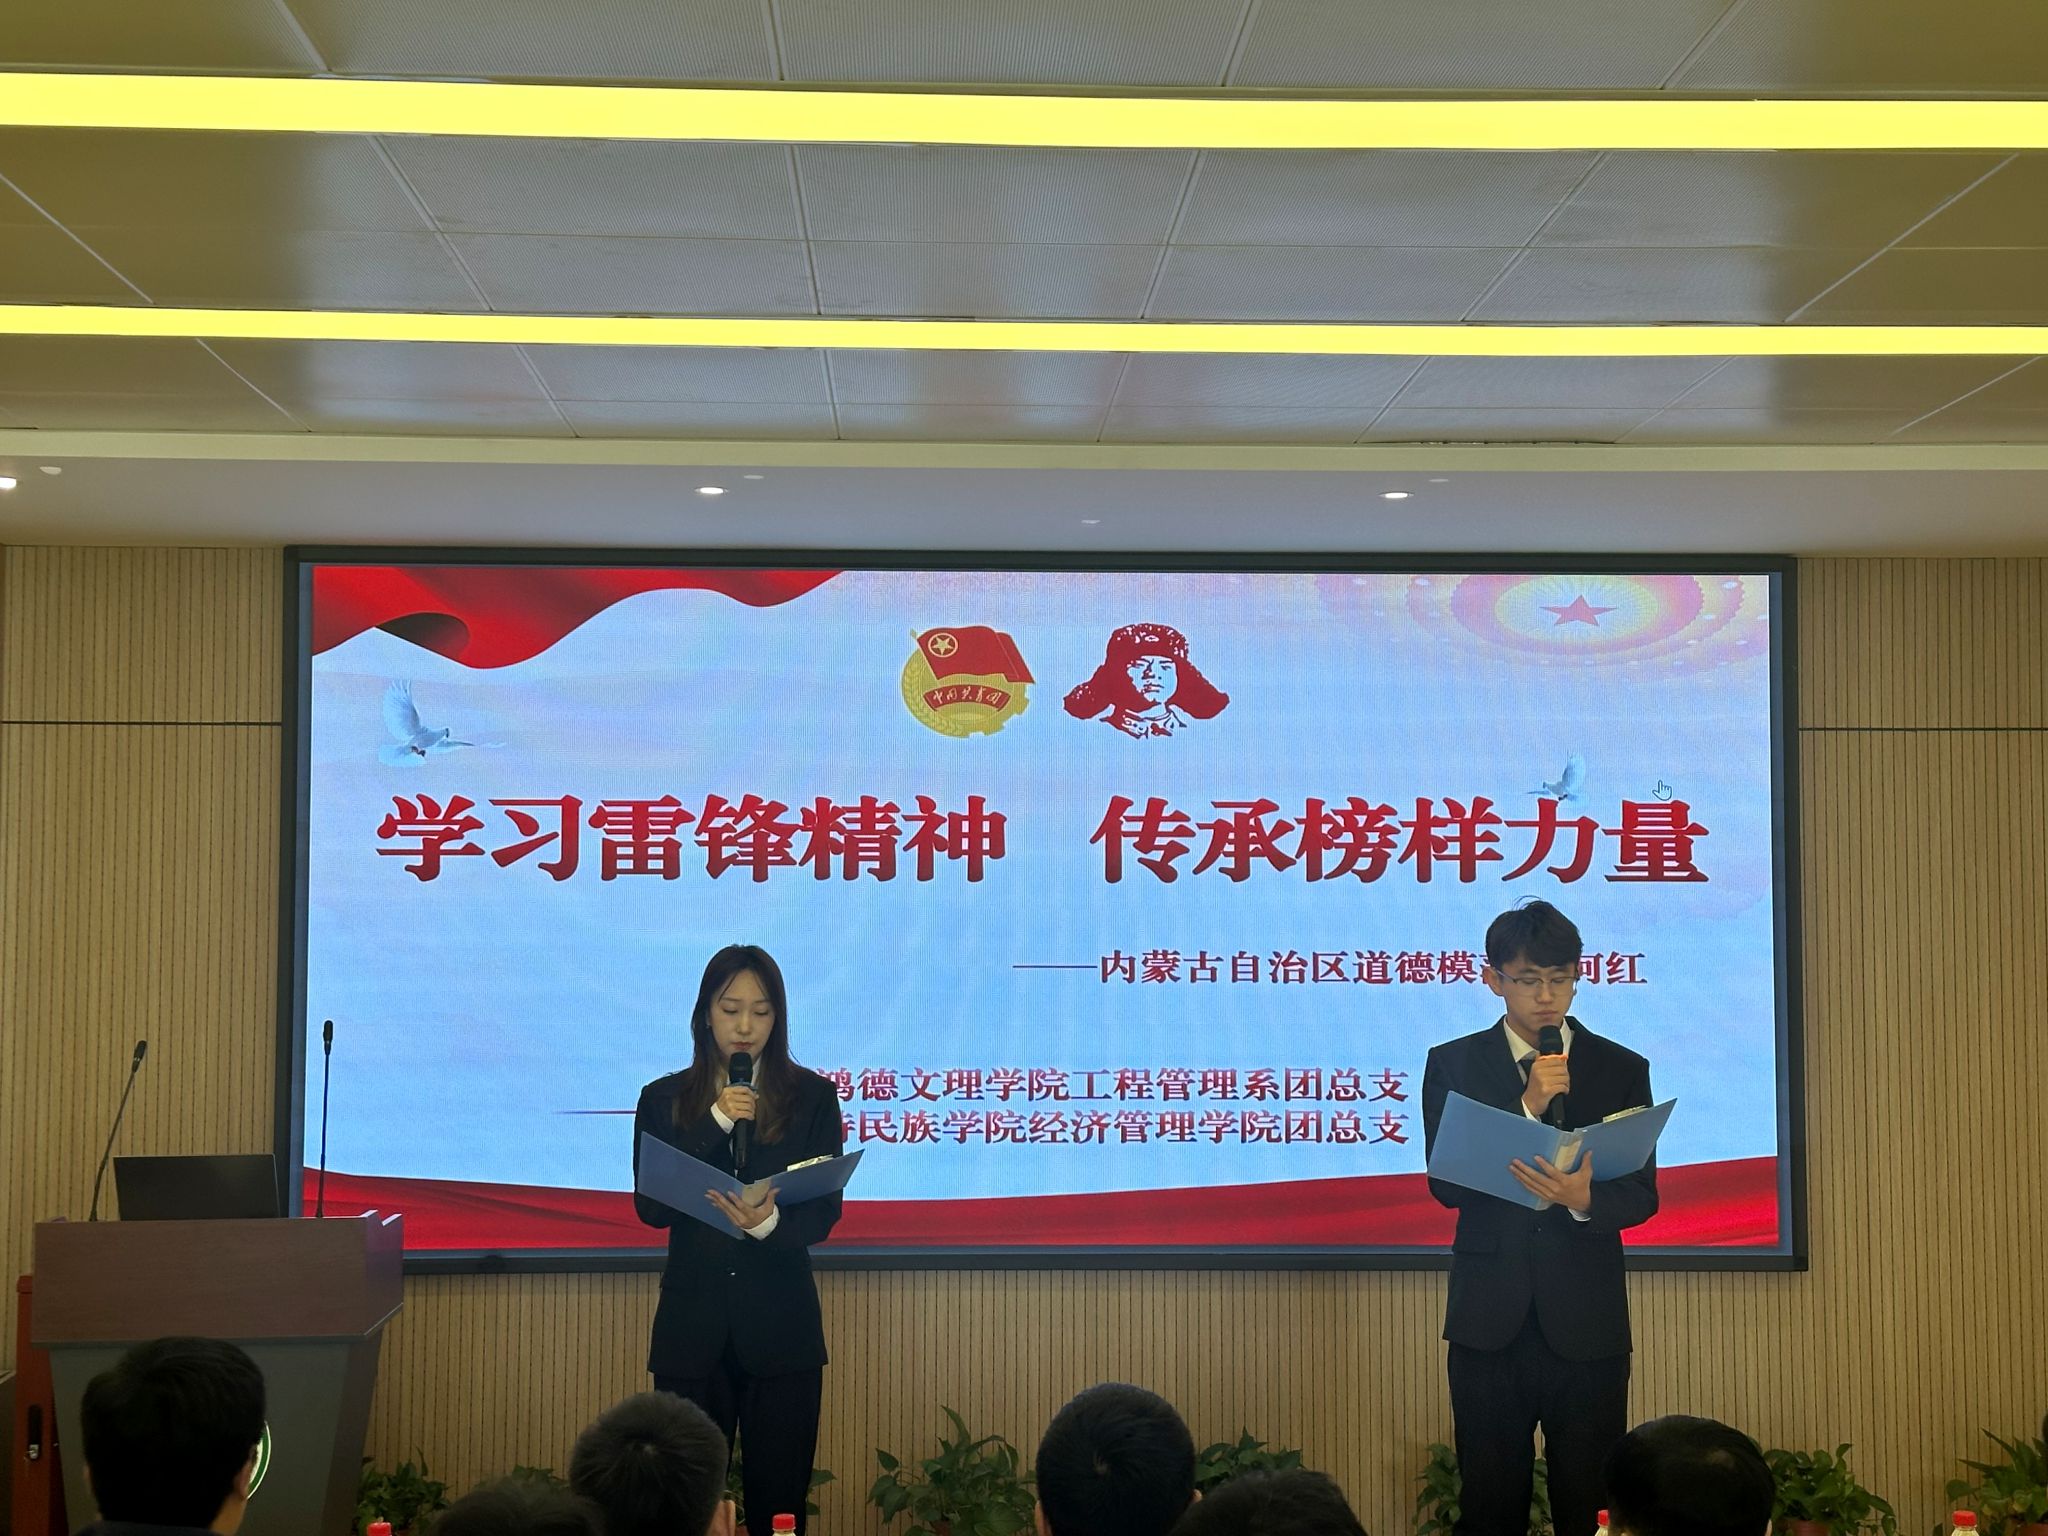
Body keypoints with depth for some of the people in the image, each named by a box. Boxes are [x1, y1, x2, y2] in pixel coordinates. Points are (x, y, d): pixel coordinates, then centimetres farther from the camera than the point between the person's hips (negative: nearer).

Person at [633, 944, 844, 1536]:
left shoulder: (811, 1097, 4)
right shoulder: (664, 1100, 7)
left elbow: (825, 1211, -3)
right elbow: (649, 1207, -4)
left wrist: (769, 1223, -24)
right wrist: (716, 1124, -13)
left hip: (780, 1327, -1)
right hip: (691, 1326, 1)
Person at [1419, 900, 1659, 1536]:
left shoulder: (1622, 1070, 7)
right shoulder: (1453, 1064, 5)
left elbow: (1642, 1194, 1)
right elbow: (1445, 1184, -5)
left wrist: (1584, 1198, -21)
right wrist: (1527, 1108, -15)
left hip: (1586, 1320, 0)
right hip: (1491, 1318, 0)